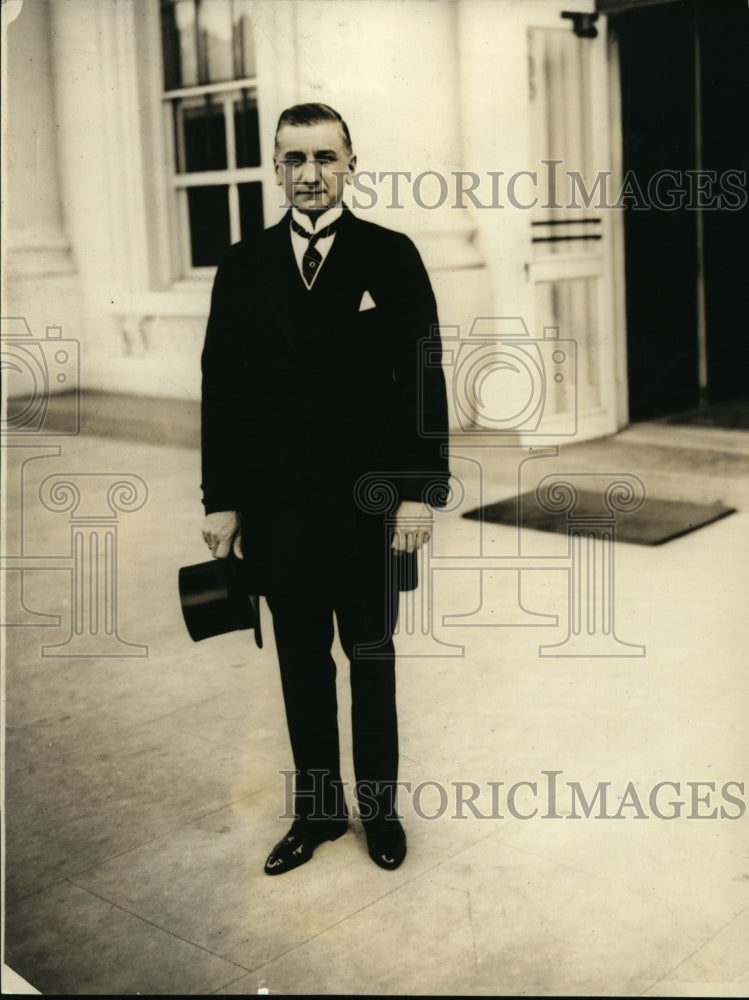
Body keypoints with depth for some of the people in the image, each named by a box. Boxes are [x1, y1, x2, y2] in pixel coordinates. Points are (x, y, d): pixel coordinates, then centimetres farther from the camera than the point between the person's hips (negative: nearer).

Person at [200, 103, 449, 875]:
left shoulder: (391, 257, -3)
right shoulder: (244, 265, 4)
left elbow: (423, 379, -6)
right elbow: (222, 387, 3)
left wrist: (421, 491, -11)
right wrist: (220, 500, 0)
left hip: (366, 501, -2)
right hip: (276, 506, 2)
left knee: (371, 660, 13)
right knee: (302, 665, 12)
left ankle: (380, 806, 29)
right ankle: (317, 808, 28)